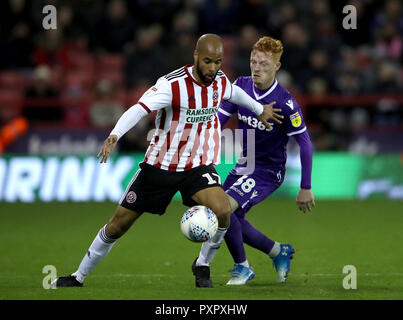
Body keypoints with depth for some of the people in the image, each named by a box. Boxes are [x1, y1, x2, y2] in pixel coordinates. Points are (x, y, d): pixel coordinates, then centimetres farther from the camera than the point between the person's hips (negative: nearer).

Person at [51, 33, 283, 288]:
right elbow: (140, 108, -34)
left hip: (198, 166, 3)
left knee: (222, 210, -27)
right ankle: (80, 276, 25)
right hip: (160, 166, -3)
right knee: (118, 226, 4)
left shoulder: (220, 81, -3)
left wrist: (260, 110, 39)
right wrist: (114, 136, -50)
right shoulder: (173, 84, -21)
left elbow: (235, 93, 23)